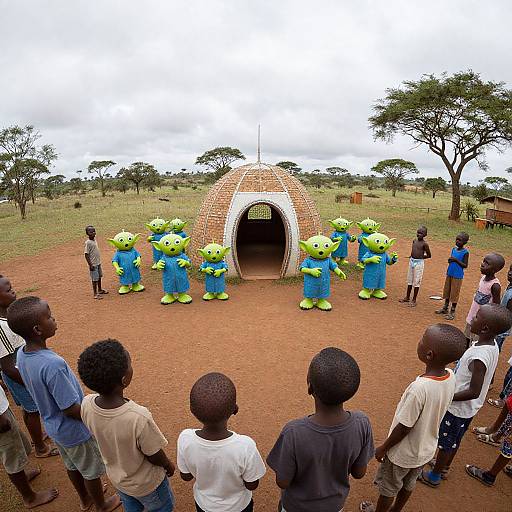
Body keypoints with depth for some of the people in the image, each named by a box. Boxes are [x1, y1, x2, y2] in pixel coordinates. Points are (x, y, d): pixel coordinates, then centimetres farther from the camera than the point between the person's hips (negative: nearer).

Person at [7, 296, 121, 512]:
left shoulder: (21, 355, -13)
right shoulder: (53, 364, -39)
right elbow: (71, 409, -30)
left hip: (54, 426, 7)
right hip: (76, 431, -7)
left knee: (73, 466, 31)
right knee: (91, 471, 21)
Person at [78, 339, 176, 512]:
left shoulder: (86, 405, -28)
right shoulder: (139, 417, -44)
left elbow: (99, 435, -7)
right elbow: (155, 457, -25)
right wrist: (168, 466, -2)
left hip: (116, 477, 5)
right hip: (146, 483, -4)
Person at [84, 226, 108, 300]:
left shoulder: (94, 239, 7)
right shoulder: (88, 243, -18)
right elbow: (86, 254, -18)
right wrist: (90, 265, -20)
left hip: (98, 263, 8)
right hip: (93, 264, -8)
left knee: (99, 277, 19)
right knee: (95, 279, 0)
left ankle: (100, 290, 35)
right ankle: (95, 293, 11)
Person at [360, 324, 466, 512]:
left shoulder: (419, 388, -40)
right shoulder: (450, 377, -19)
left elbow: (403, 428, -26)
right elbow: (435, 411, -2)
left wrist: (383, 448, -9)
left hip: (403, 453, -6)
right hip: (426, 449, 6)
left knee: (388, 489, 23)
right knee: (408, 484, 31)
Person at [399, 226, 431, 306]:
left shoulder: (424, 244, -11)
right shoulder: (414, 241, 5)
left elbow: (429, 255, -5)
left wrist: (420, 257, -6)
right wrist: (412, 256, 5)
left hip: (419, 263, -6)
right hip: (412, 261, 6)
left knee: (416, 282, 1)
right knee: (409, 280, 15)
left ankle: (414, 300, 12)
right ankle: (407, 297, 28)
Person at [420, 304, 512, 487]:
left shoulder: (479, 357, -36)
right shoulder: (492, 345, -8)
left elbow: (474, 392, -29)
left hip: (458, 408, -7)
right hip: (467, 408, 7)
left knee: (446, 443, 15)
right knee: (455, 440, 27)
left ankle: (434, 476, 36)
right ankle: (444, 467, 49)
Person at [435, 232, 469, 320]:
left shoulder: (465, 252, -12)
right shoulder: (454, 249, 6)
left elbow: (465, 265, -13)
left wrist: (456, 260, -23)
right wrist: (450, 260, -2)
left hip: (458, 276, -6)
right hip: (449, 274, 6)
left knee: (454, 294, 2)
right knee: (447, 292, 15)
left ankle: (452, 312, 13)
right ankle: (445, 308, 29)